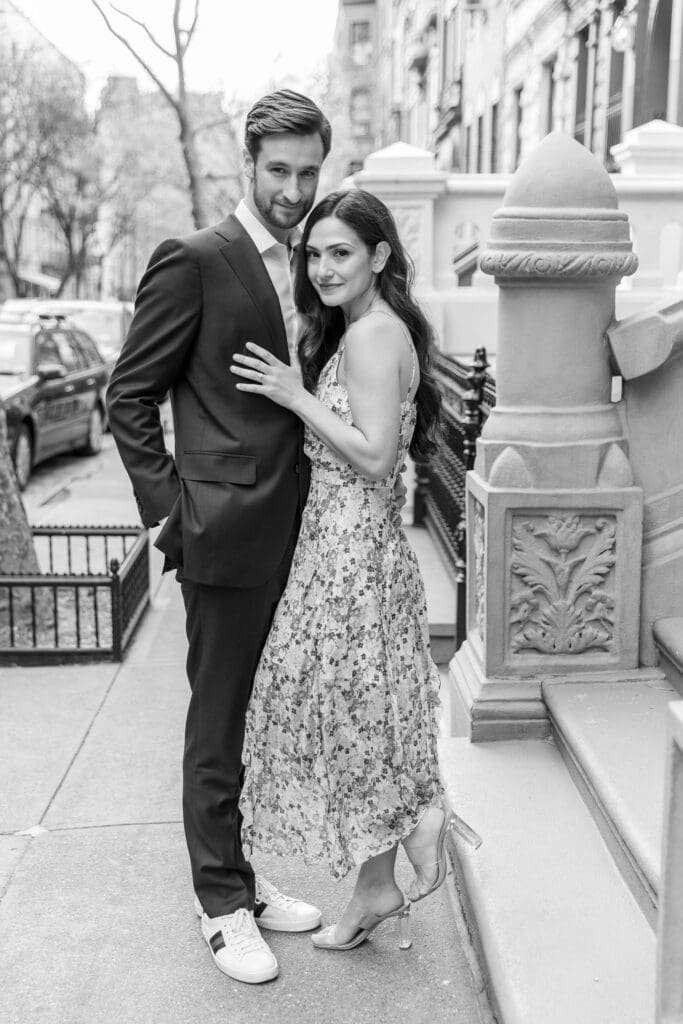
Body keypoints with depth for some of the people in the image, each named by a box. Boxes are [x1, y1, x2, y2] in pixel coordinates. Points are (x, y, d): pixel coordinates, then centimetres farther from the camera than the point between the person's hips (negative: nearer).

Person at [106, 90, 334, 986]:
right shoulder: (195, 261, -7)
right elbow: (129, 397, -7)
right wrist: (169, 504, -12)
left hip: (293, 531, 7)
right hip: (227, 528, -6)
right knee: (217, 722, 5)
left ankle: (238, 874, 32)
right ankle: (223, 904, 20)